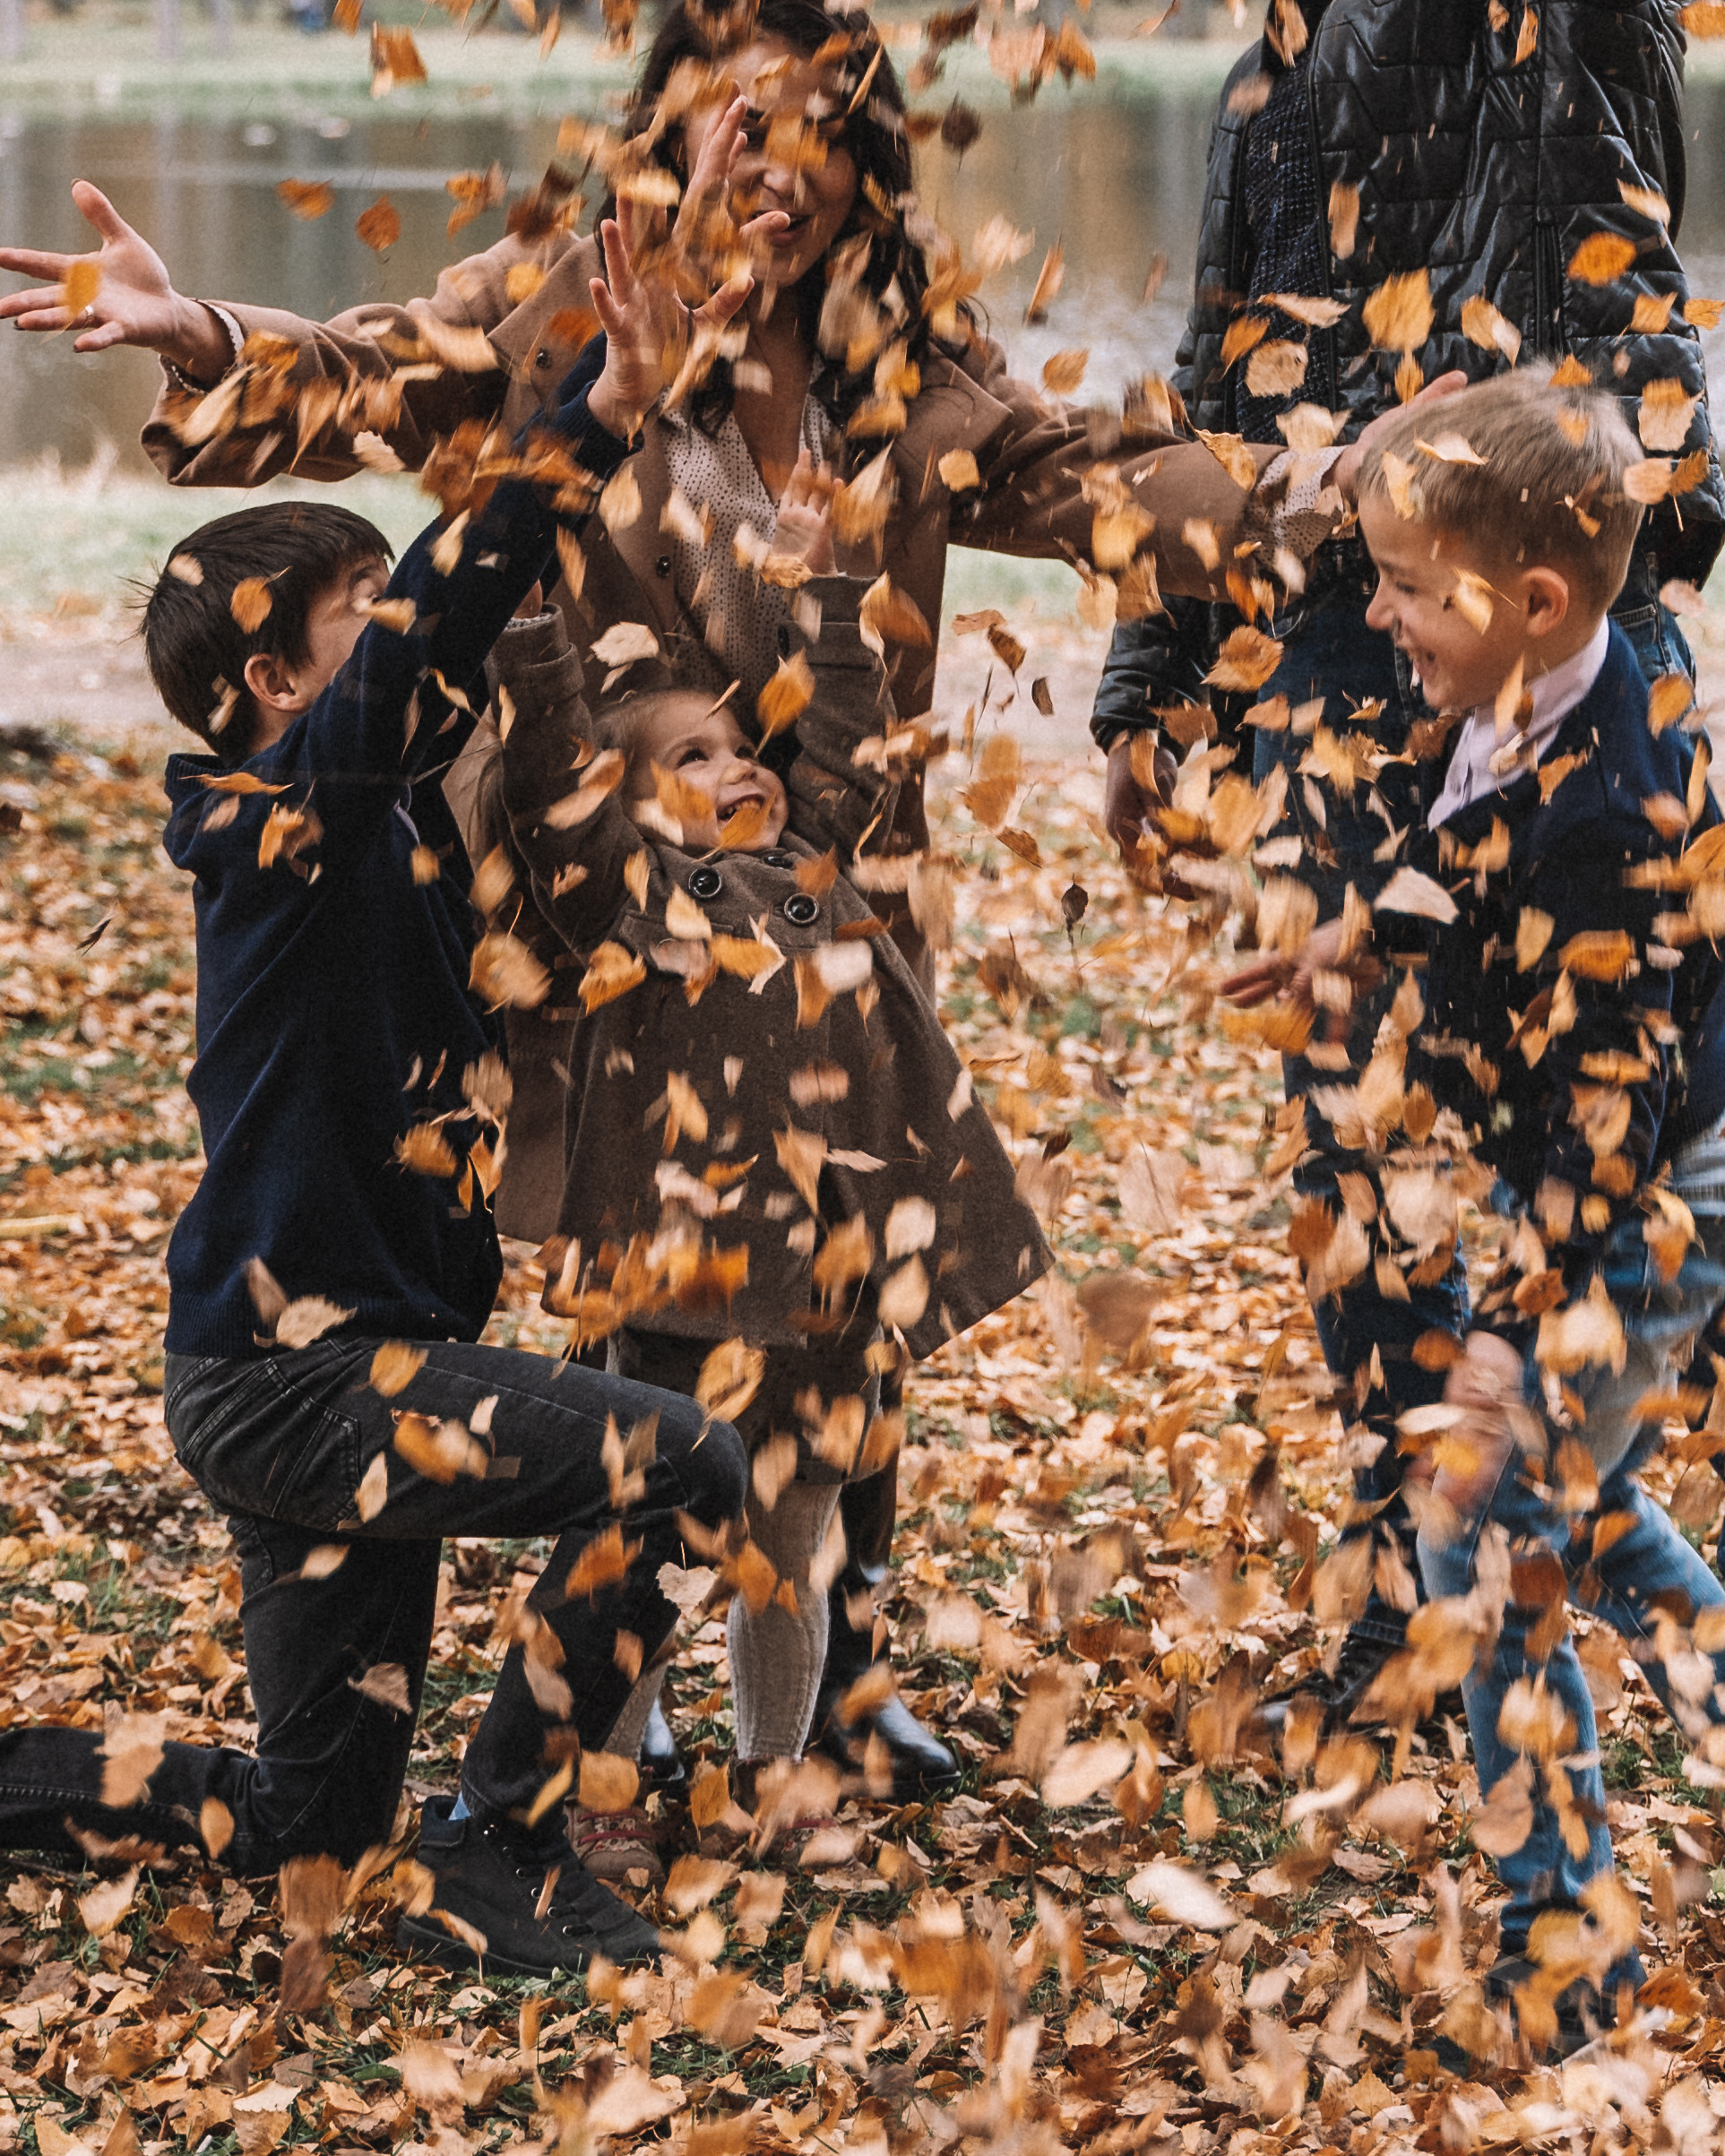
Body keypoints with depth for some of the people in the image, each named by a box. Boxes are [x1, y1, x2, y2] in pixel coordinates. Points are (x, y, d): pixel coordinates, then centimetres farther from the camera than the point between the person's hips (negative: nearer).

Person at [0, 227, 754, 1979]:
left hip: (337, 1366, 9)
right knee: (677, 1465, -22)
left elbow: (461, 612, 14)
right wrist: (599, 404, -29)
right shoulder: (287, 815, -14)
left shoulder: (387, 813, 8)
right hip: (286, 1375, -9)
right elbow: (438, 613, -27)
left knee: (307, 1818, 14)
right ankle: (489, 1861, -11)